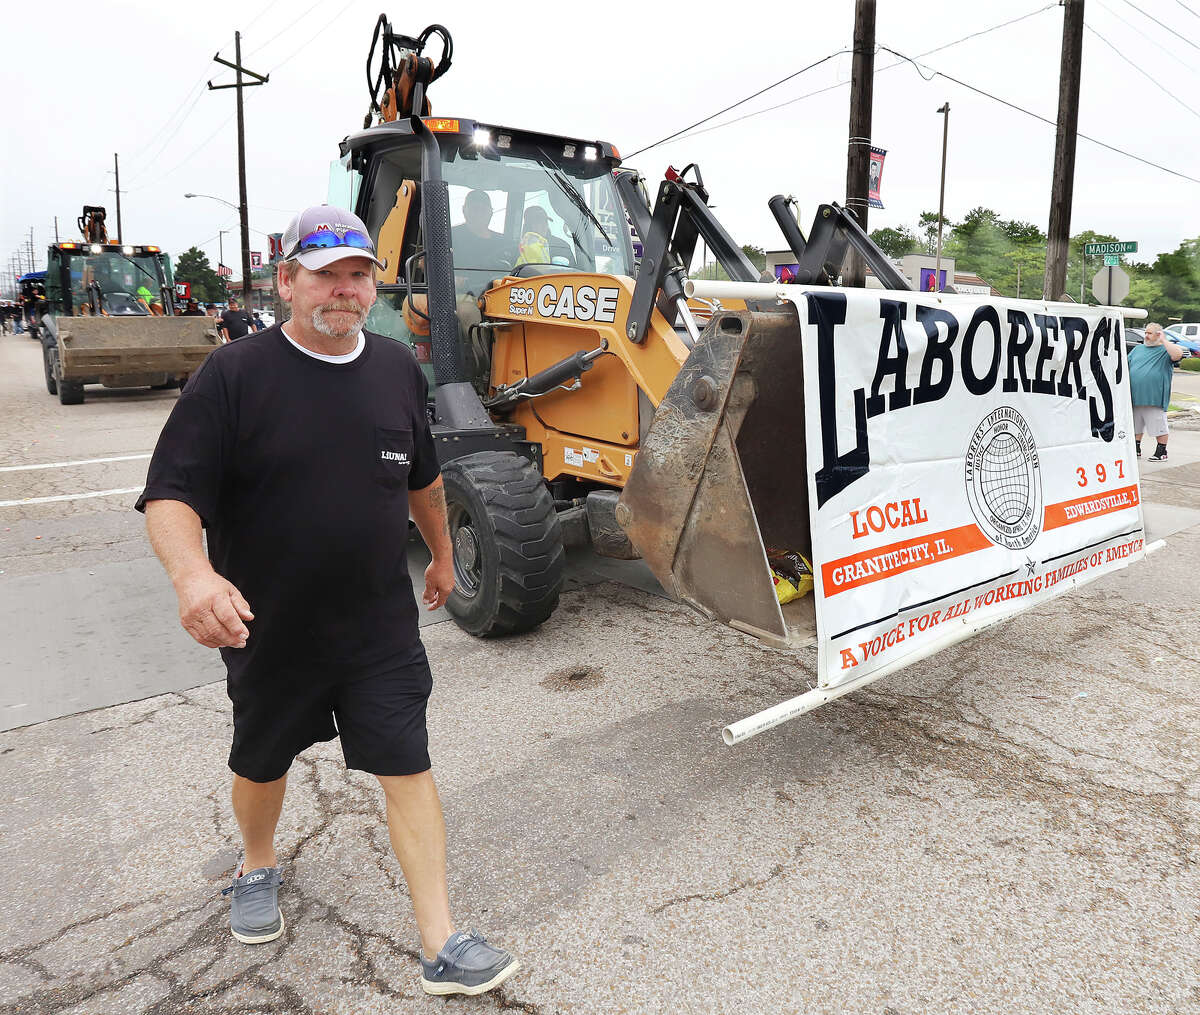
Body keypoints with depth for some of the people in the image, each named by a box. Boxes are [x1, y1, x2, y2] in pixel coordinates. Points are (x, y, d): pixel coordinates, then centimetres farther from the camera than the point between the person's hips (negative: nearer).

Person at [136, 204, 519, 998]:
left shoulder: (397, 368, 1)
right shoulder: (234, 376, -13)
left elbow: (422, 477, 14)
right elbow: (171, 494, -18)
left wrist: (442, 555, 22)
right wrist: (190, 573, -37)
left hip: (383, 627, 2)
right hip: (268, 627, -1)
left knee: (407, 769, 2)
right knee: (263, 761, 21)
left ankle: (442, 946, 14)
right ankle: (259, 867, 53)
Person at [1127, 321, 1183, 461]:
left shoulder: (1165, 350, 0)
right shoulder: (1138, 349, 16)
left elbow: (1178, 355, -21)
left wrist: (1163, 340, -15)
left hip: (1155, 398, -5)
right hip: (1136, 397, 5)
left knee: (1159, 427, 0)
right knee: (1136, 426, 14)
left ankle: (1162, 452, 9)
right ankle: (1136, 449, 26)